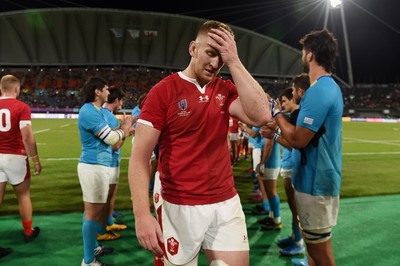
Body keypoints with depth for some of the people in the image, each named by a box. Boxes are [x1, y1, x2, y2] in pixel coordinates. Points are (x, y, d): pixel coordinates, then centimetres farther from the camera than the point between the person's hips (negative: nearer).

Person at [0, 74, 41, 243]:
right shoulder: (22, 107, -10)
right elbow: (27, 137, -15)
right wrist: (36, 160, -6)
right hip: (15, 157, -3)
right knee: (23, 196, 14)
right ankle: (28, 233, 29)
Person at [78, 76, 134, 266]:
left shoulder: (95, 111, 16)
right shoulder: (89, 112, -18)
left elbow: (107, 135, 17)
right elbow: (111, 139, -18)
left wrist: (123, 129, 4)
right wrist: (124, 129, 1)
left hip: (98, 166, 11)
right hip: (94, 166, -11)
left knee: (94, 210, 19)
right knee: (93, 212, -3)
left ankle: (93, 247, 34)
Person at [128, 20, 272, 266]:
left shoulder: (226, 90, 5)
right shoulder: (164, 91, -9)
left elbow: (261, 116, -14)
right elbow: (140, 156, -12)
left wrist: (234, 62, -12)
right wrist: (142, 214, -21)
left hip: (227, 204, 4)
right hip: (180, 208, -3)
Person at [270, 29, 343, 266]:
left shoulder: (318, 90, -21)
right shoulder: (331, 87, 12)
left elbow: (298, 139, -22)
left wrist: (277, 113, -8)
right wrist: (278, 131, 15)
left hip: (315, 183, -10)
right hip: (319, 179, 10)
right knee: (316, 245, 23)